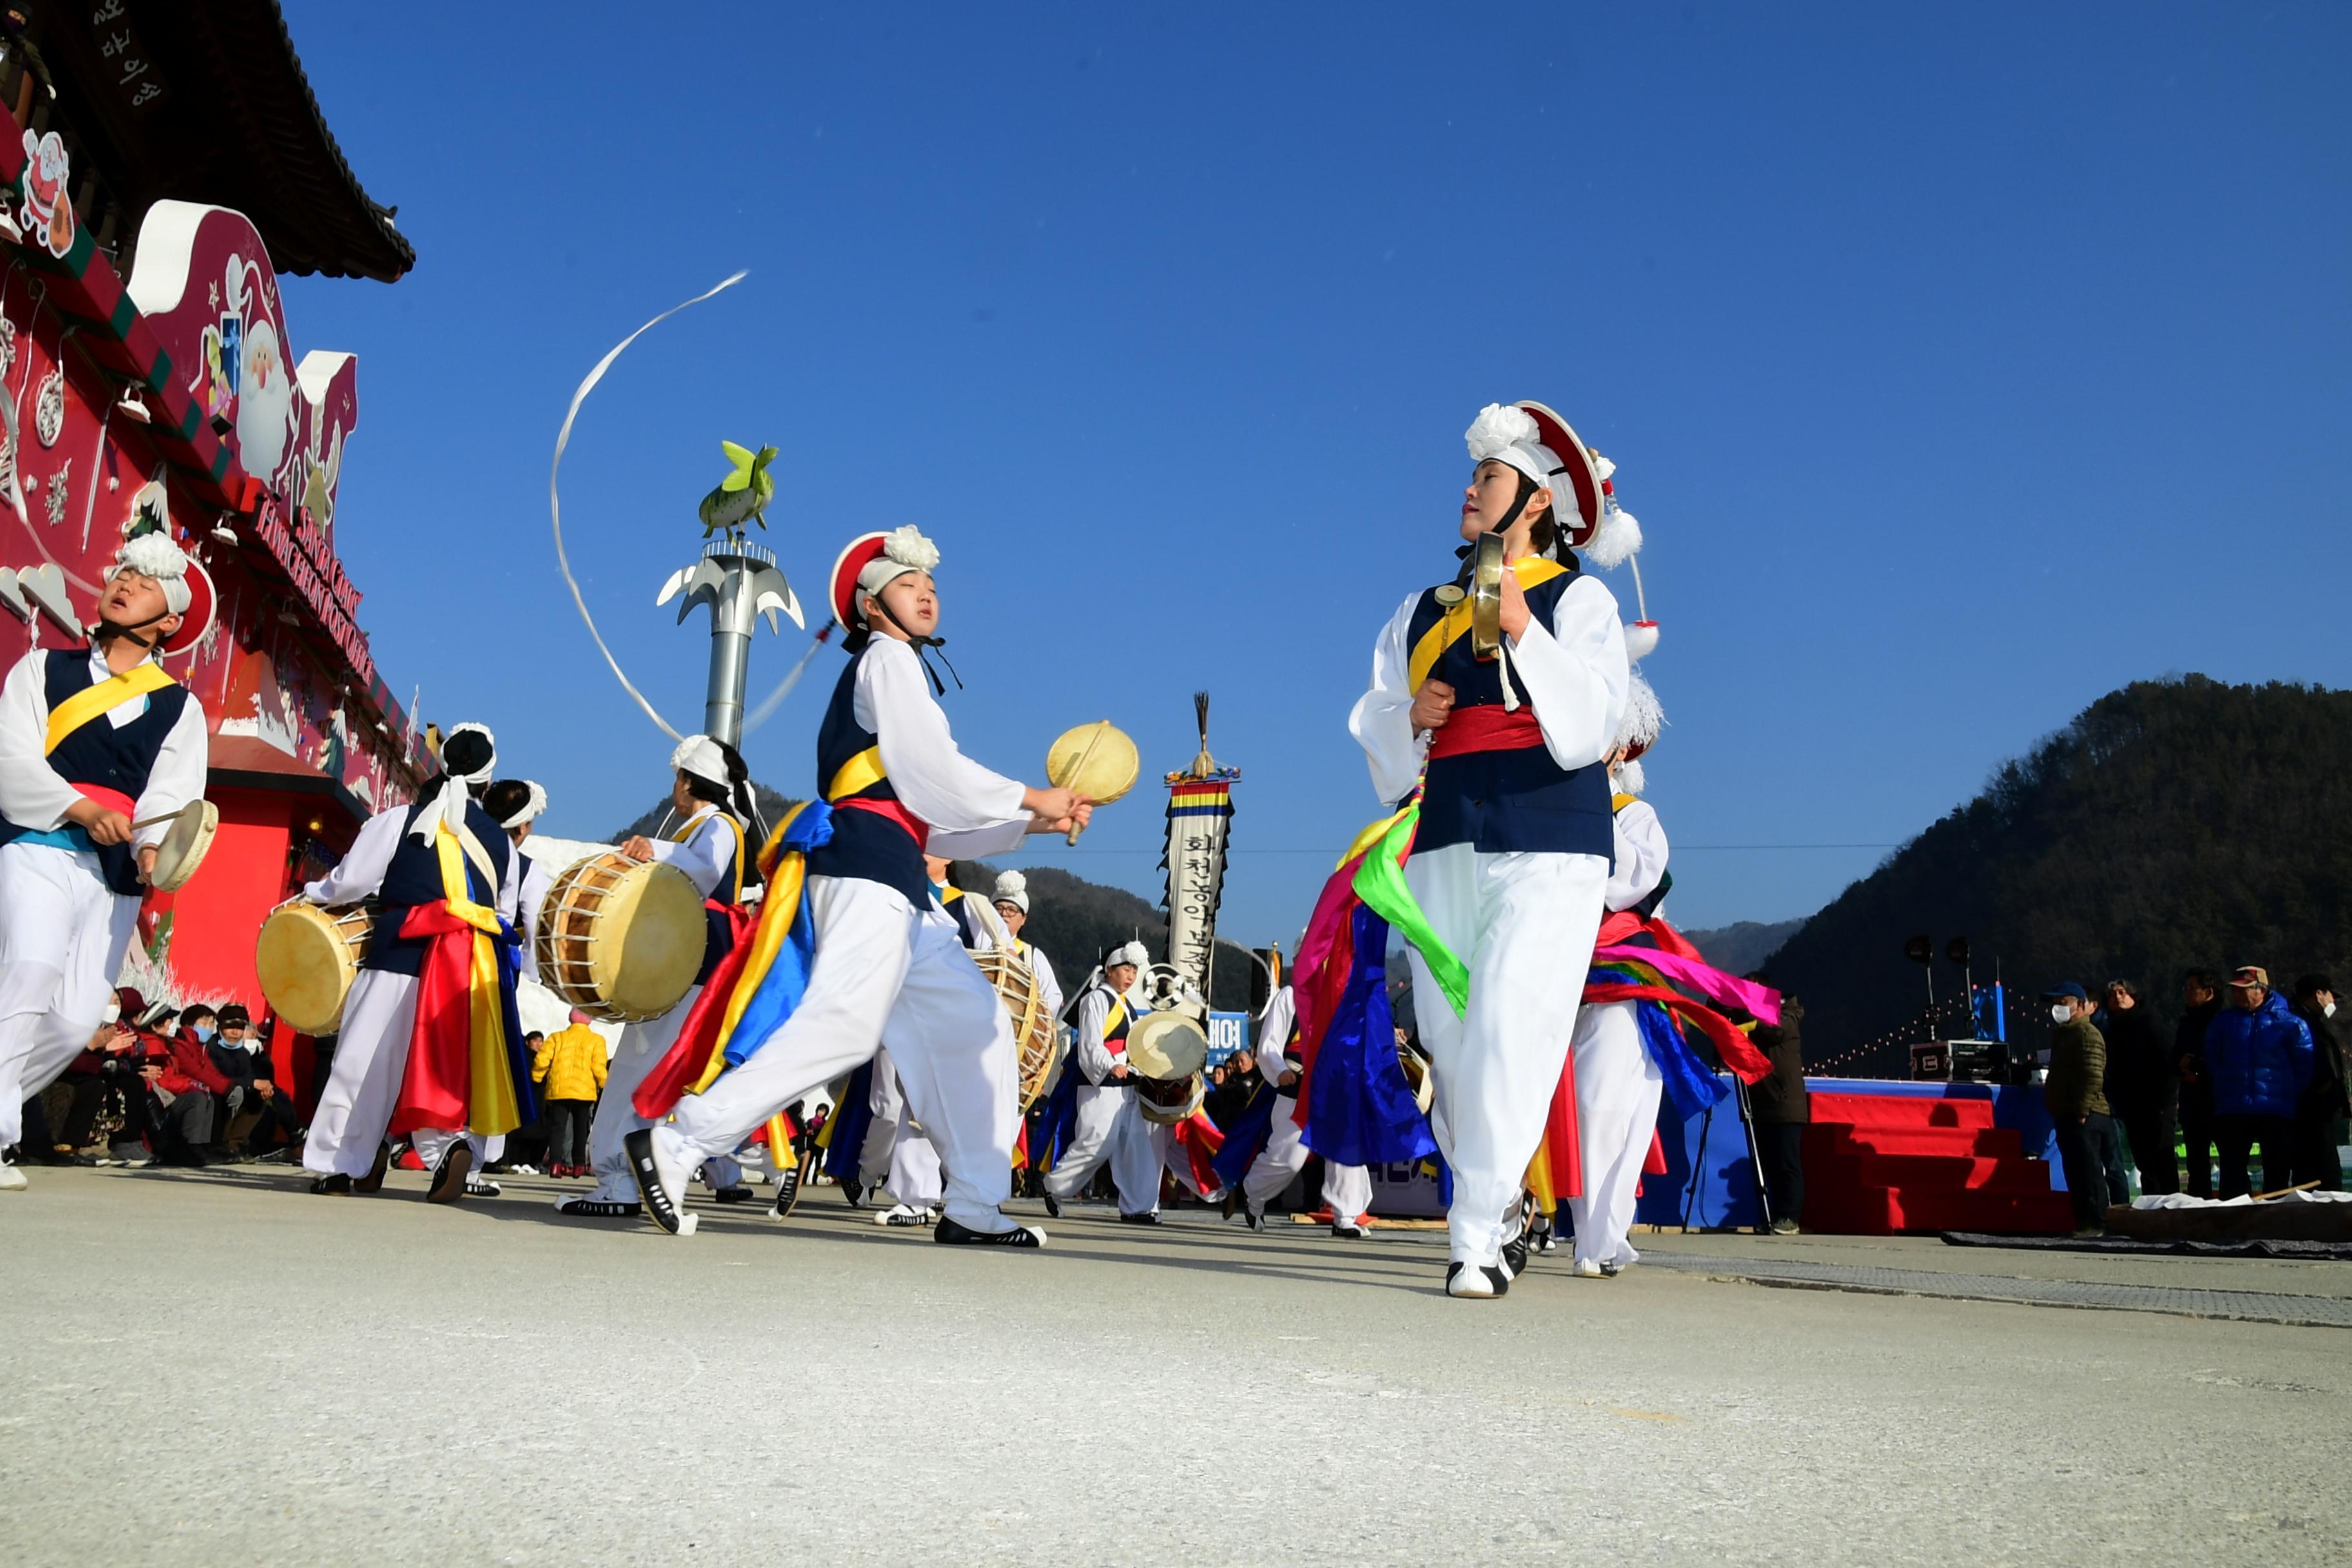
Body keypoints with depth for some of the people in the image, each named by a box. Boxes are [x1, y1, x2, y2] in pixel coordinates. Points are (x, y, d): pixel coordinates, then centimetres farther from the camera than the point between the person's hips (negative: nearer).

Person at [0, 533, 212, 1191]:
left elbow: (172, 794, 1)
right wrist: (81, 808, -17)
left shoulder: (179, 708, 14)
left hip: (116, 872, 2)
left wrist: (154, 848, -21)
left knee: (75, 1019, -8)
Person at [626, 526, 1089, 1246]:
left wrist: (1031, 825, 19)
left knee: (972, 1023, 6)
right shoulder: (888, 658, 4)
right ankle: (676, 1143, -22)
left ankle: (973, 1207, 5)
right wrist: (1034, 799, 1)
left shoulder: (907, 671, 31)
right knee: (844, 1022, -23)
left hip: (898, 878, 10)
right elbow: (935, 771, -8)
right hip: (868, 860, -10)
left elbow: (937, 817, 26)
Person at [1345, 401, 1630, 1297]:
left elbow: (1590, 724, -7)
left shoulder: (1576, 599, 6)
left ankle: (1477, 1238, -9)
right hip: (1444, 844, 5)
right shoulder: (1422, 612, 20)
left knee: (1509, 1031, -13)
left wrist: (1523, 629, -15)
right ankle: (1498, 1204, 23)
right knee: (1448, 1038, 4)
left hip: (1546, 841, -5)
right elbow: (1372, 727, 19)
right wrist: (1413, 717, -2)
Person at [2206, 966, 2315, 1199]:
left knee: (2277, 1175, 5)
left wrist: (2290, 1096, 1)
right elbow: (2211, 1061, 12)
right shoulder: (2223, 1020, 7)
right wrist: (2225, 1089, 3)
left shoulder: (2289, 1023, -1)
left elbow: (2305, 1065, 1)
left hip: (2276, 1112, -2)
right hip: (2231, 1111, 2)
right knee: (2232, 1172, 3)